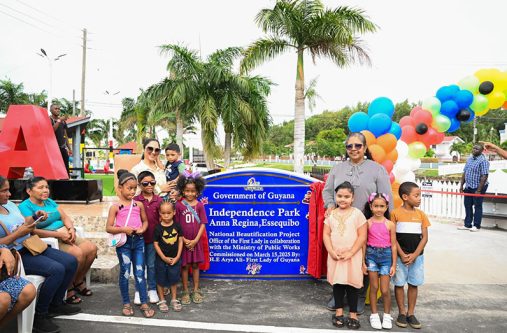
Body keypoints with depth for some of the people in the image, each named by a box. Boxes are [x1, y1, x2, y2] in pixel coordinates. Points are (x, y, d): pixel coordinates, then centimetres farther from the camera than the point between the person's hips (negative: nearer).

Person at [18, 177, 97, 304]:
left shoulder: (50, 202, 17)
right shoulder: (25, 206, -7)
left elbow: (65, 217, 13)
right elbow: (33, 231, -19)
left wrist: (71, 229, -9)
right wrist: (59, 234, -22)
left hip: (66, 236, 8)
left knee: (92, 248, -8)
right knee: (77, 253, -28)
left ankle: (78, 281, 10)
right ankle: (68, 288, -9)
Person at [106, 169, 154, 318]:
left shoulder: (139, 204, 4)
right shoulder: (115, 207, -5)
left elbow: (145, 221, 15)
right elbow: (108, 228, -5)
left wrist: (143, 228, -6)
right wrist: (123, 229, -20)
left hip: (138, 241, 2)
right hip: (123, 242, -2)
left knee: (140, 272, 6)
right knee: (125, 273, 7)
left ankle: (144, 303, 14)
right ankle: (126, 304, 22)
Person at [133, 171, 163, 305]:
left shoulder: (159, 200, -1)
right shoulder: (135, 200, -5)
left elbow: (161, 219, 4)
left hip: (153, 238, 1)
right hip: (139, 237, -1)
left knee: (152, 264, 11)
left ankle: (152, 289, 25)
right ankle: (138, 290, 24)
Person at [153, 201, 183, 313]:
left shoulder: (177, 226, -6)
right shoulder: (158, 228, -11)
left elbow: (180, 241, -2)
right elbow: (156, 244, -8)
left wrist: (177, 257, -7)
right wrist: (164, 258, -11)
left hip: (175, 258, 2)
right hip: (161, 259, -1)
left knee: (174, 279, 13)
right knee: (161, 280, 10)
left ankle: (174, 300, 29)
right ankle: (162, 300, 27)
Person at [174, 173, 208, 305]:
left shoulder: (199, 205, -3)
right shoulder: (178, 205, -7)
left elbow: (202, 224, -3)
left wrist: (195, 240, -10)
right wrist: (184, 240, -12)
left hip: (196, 241, 1)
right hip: (183, 241, -1)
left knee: (195, 265, 12)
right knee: (184, 266, 9)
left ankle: (196, 290, 24)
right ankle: (185, 292, 22)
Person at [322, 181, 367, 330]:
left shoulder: (357, 214, -5)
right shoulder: (331, 214, 4)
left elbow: (362, 236, -8)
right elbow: (326, 235, 3)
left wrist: (350, 253, -14)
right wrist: (331, 251, -10)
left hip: (352, 256, -3)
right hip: (335, 256, 3)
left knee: (352, 284, 5)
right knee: (337, 282, 11)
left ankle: (353, 314, 18)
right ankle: (339, 311, 27)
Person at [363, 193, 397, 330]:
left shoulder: (390, 224, -3)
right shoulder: (367, 223, -4)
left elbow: (393, 245, 1)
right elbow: (364, 242, 0)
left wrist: (394, 264, 1)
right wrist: (363, 261, -1)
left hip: (386, 256, 0)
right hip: (371, 255, 0)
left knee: (385, 290, 3)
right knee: (373, 287, 8)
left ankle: (387, 315, 24)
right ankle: (374, 315, 22)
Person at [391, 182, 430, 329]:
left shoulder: (421, 214, 2)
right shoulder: (395, 213, -8)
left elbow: (424, 237, 0)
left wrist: (415, 254, -10)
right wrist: (402, 255, -14)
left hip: (417, 256, 3)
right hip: (400, 256, -3)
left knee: (414, 284, 10)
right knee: (399, 284, 6)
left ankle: (411, 313, 22)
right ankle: (402, 313, 20)